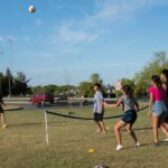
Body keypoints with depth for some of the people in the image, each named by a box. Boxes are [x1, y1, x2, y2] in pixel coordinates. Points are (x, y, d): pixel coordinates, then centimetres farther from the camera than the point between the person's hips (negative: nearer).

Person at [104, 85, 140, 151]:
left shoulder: (123, 97, -4)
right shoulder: (132, 97, 17)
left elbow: (116, 105, -9)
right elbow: (137, 105, 27)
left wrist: (107, 105, 1)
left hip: (128, 114, -8)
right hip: (134, 114, 8)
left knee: (116, 128, 0)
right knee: (128, 128, 31)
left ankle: (120, 145, -8)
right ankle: (137, 143, 34)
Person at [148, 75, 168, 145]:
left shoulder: (152, 88, -3)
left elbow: (151, 100, -8)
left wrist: (149, 110, -4)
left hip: (157, 107, -5)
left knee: (155, 126, 8)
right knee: (160, 124, 22)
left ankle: (156, 142, 7)